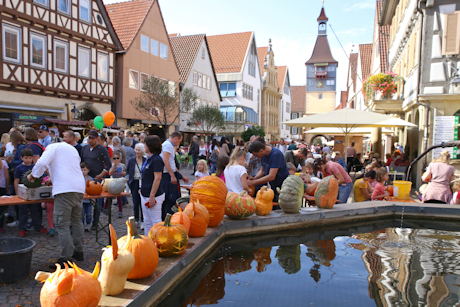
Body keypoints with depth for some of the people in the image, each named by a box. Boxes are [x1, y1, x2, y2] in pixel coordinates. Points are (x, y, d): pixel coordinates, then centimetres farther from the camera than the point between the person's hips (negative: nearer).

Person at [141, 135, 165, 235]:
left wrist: (152, 196, -22)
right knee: (147, 221, 18)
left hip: (154, 196, -10)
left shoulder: (157, 160, -17)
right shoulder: (148, 159, 12)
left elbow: (157, 179, -21)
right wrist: (142, 188, 22)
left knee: (155, 221, 0)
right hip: (145, 195, 10)